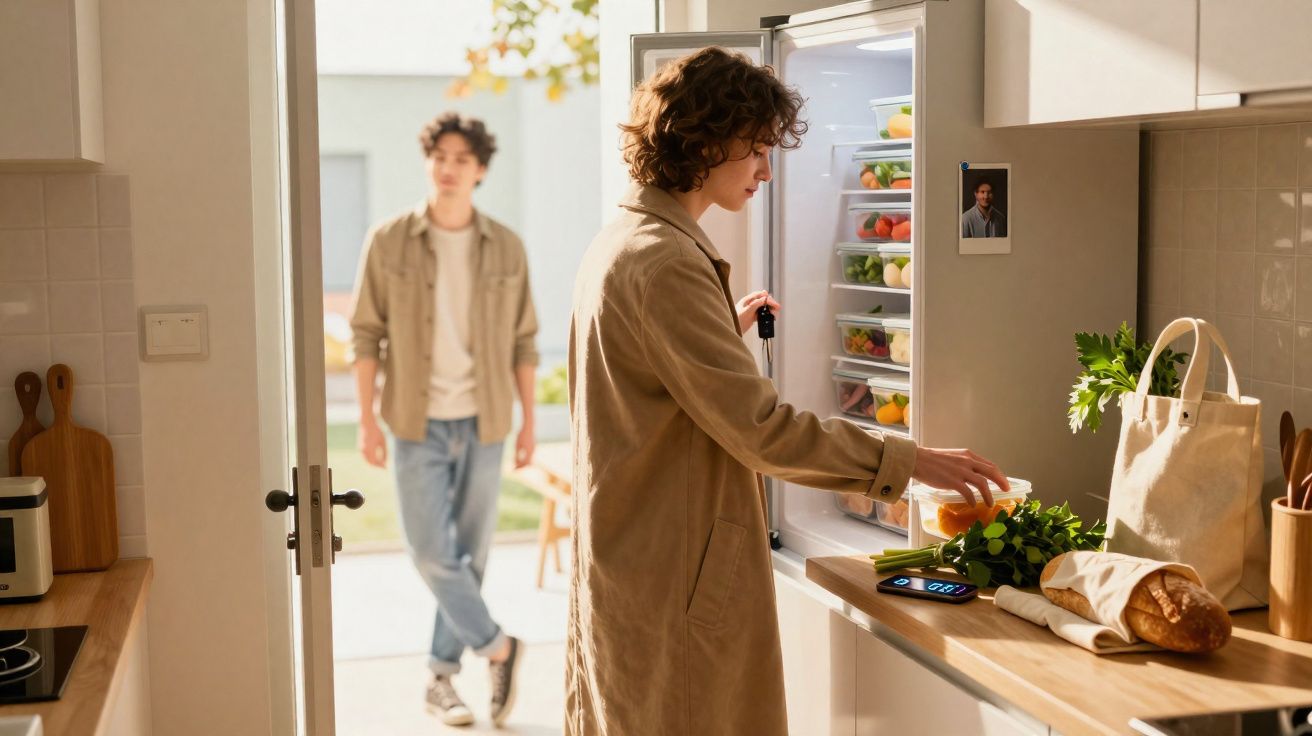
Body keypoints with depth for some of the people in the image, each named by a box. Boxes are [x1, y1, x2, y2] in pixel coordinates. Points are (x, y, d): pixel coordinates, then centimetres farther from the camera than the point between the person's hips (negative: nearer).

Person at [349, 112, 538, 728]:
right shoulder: (389, 241, -4)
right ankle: (497, 648, 13)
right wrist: (366, 419, -8)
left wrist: (530, 423, 1)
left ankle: (442, 678, 20)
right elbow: (366, 333, -2)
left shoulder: (506, 248, 0)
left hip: (483, 423, 2)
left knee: (469, 555, 6)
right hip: (418, 423, -1)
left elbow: (523, 342, 4)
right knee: (431, 551, -7)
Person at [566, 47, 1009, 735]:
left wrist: (726, 329, 21)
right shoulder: (666, 261, -20)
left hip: (617, 562, 11)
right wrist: (908, 460, -19)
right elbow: (760, 427, -24)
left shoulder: (619, 241, 12)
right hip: (674, 581, -10)